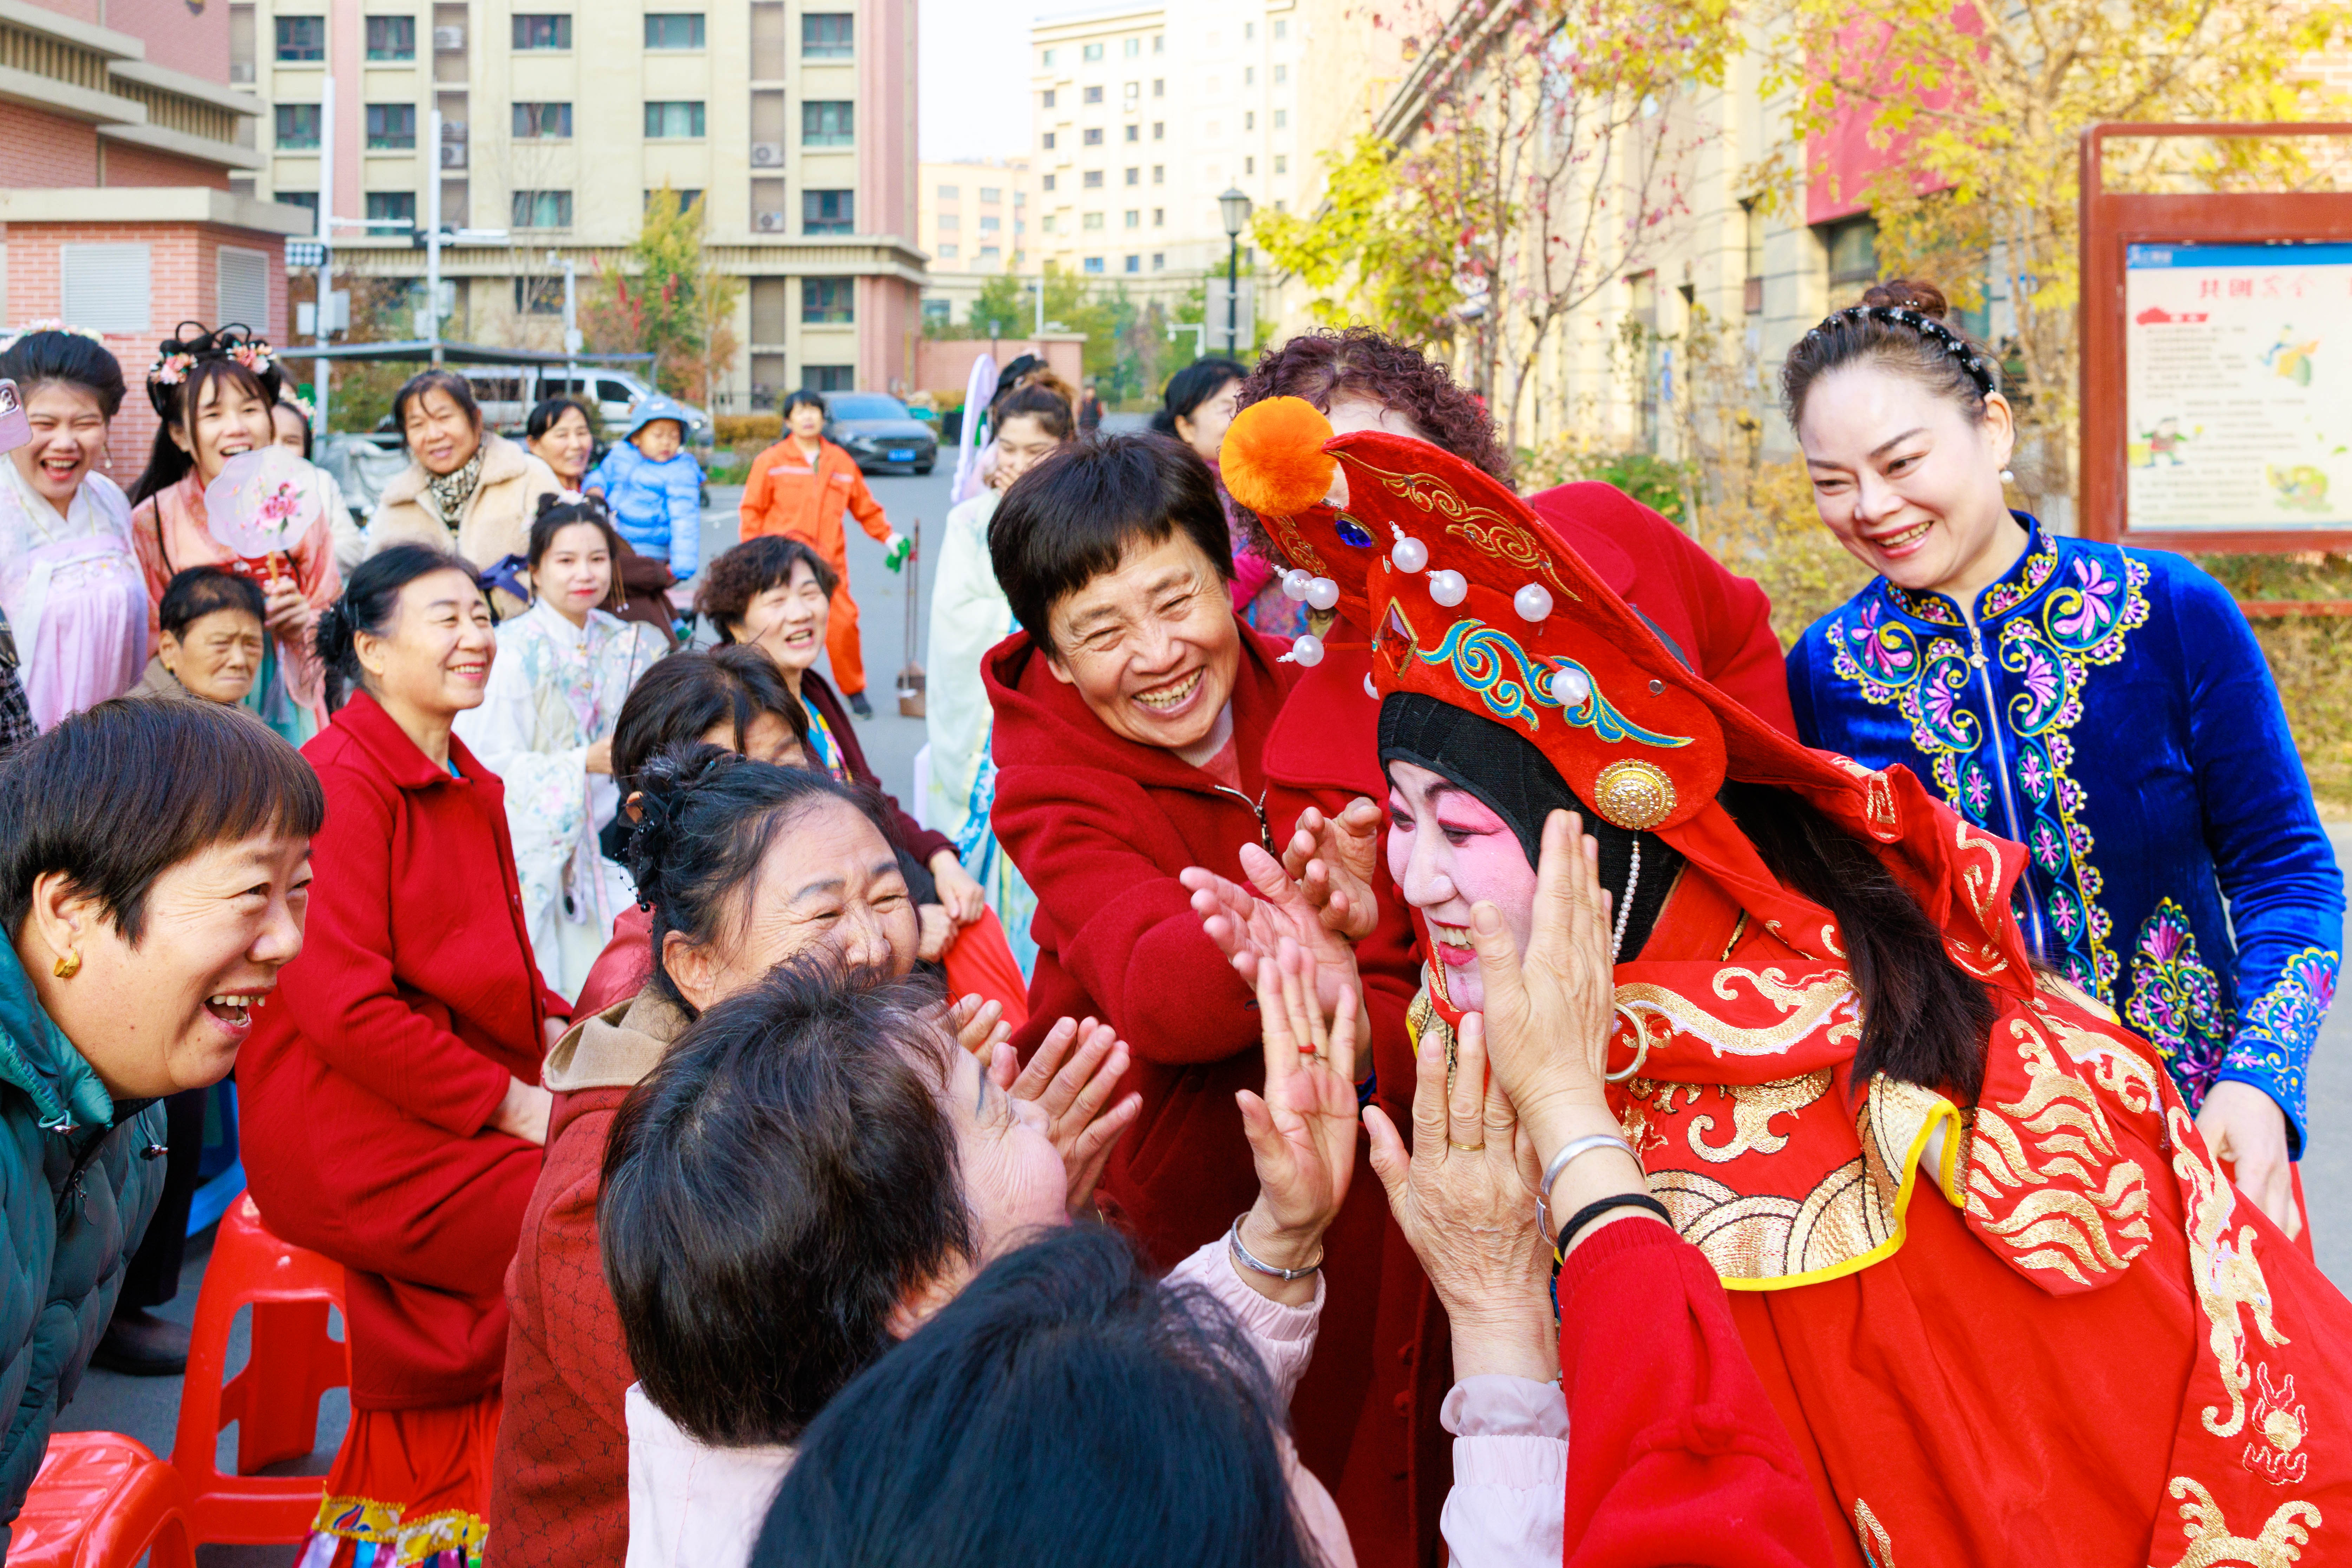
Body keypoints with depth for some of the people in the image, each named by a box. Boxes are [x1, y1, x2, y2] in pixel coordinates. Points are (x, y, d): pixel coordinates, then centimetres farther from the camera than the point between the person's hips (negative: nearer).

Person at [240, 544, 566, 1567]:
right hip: (359, 1142, -9)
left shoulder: (467, 785, 16)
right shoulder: (342, 782, -14)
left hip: (472, 1099, 9)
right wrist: (512, 1102, -18)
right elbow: (343, 1006, -20)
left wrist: (552, 1028, 4)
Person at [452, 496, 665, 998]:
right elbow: (485, 764, -17)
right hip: (526, 849, -6)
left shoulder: (625, 646, 8)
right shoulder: (512, 650, -13)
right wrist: (584, 763, -22)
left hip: (590, 847, 6)